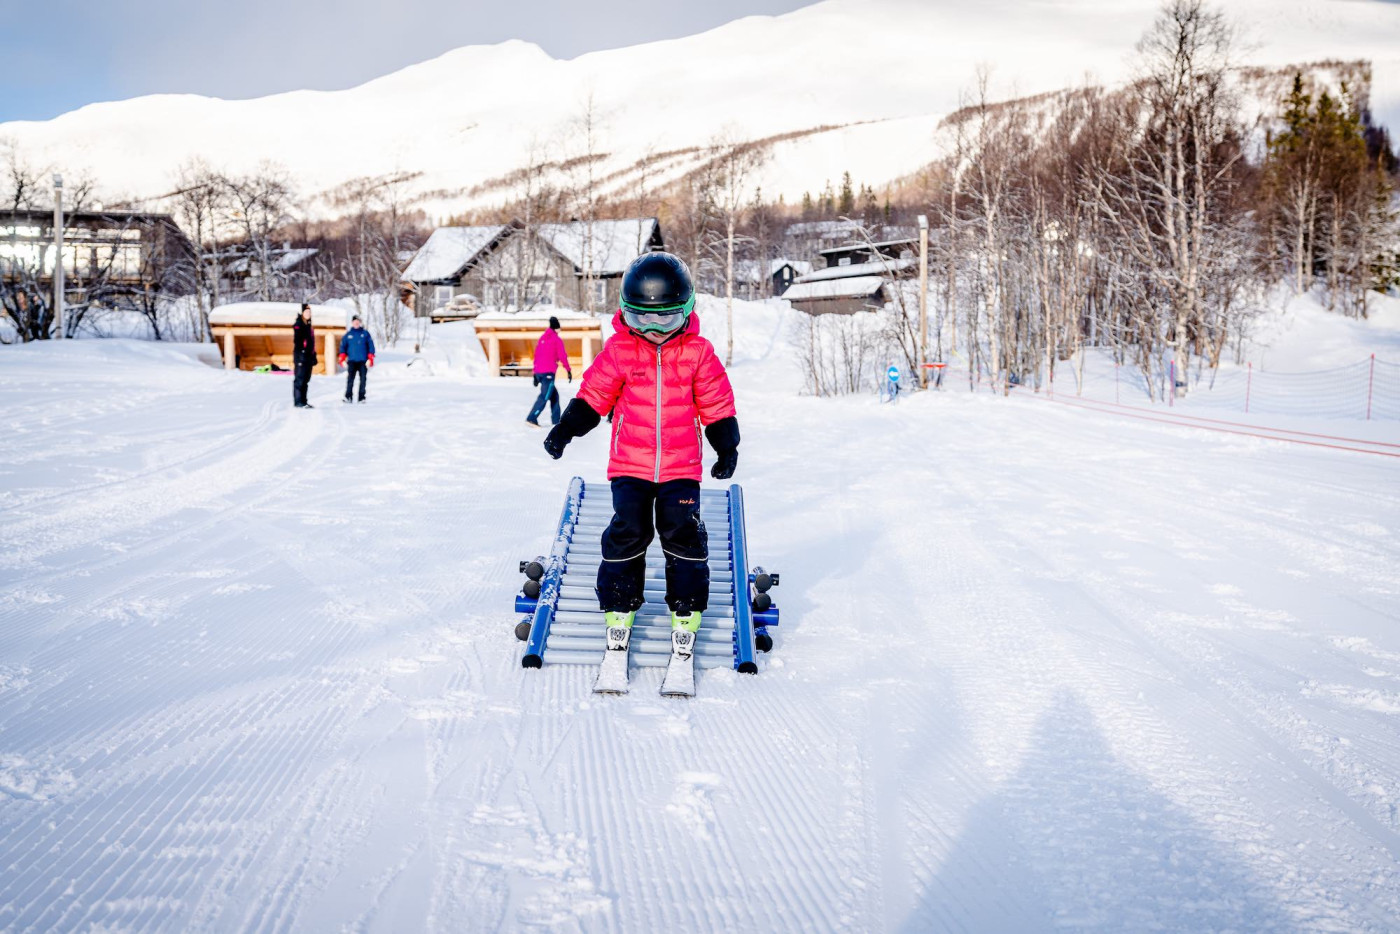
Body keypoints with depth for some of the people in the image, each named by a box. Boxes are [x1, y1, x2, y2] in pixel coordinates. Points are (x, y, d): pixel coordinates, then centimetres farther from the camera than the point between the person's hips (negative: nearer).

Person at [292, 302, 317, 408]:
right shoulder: (298, 325, -8)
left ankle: (303, 401, 16)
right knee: (299, 379, -8)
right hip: (301, 356, -9)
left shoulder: (308, 325, 19)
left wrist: (313, 356, 20)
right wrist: (299, 354, -22)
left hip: (308, 356, 9)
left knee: (306, 380, 11)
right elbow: (297, 341, -15)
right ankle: (298, 402, -8)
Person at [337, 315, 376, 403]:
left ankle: (361, 397, 8)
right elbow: (343, 347, 8)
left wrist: (370, 359, -4)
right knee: (350, 379, -10)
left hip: (363, 361, 0)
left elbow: (371, 346, 5)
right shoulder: (347, 335, 9)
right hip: (351, 361, 0)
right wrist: (342, 359, -3)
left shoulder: (365, 334, 7)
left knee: (363, 380, 1)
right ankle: (348, 397, -9)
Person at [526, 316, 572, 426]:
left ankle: (556, 419, 18)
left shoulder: (542, 338, 17)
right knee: (544, 396, -10)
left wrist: (535, 374, 20)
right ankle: (531, 418, -20)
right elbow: (562, 356, -6)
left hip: (539, 372, 8)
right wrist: (569, 371, 2)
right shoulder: (557, 340, -2)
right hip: (549, 372, -8)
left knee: (554, 395, 18)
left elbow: (536, 356, 18)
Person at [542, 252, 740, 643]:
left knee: (683, 531, -3)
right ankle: (619, 605, 12)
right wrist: (566, 429, -1)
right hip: (630, 464, 0)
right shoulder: (619, 350, -1)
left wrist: (727, 448, 6)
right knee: (627, 531, -4)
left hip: (681, 466, 0)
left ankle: (687, 608, 11)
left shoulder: (698, 352, -1)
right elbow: (594, 394, 7)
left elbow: (716, 404, 6)